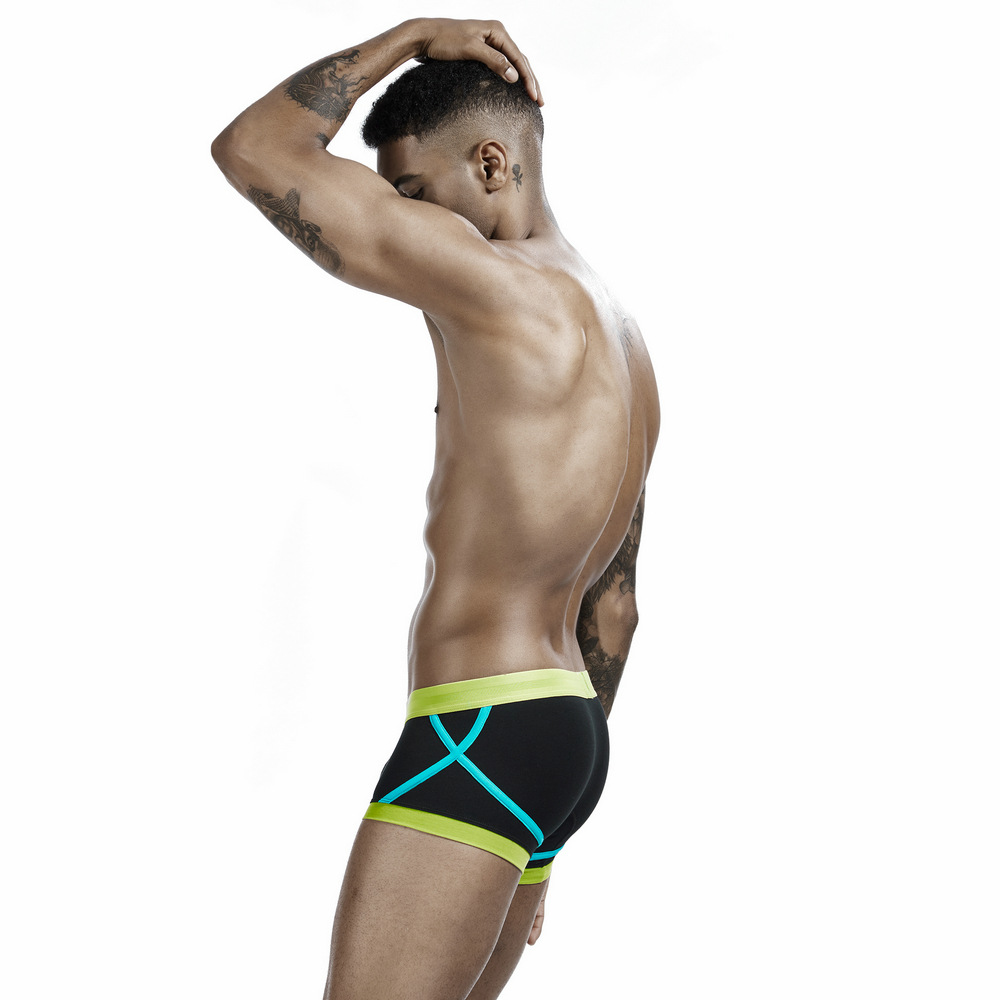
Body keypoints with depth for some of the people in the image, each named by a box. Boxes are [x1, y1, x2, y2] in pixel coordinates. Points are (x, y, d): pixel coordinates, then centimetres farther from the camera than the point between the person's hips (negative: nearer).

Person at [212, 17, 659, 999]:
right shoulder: (618, 342, 17)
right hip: (567, 730, 10)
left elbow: (252, 149, -11)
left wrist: (407, 36, 2)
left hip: (479, 732, -10)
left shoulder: (498, 286, -13)